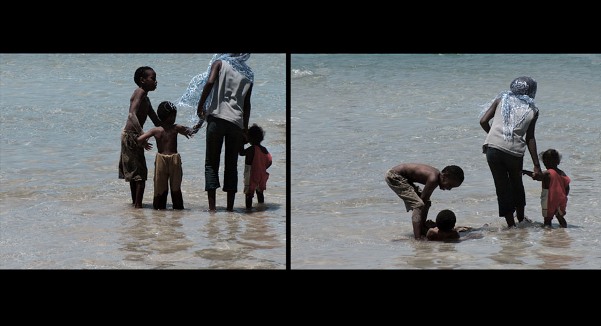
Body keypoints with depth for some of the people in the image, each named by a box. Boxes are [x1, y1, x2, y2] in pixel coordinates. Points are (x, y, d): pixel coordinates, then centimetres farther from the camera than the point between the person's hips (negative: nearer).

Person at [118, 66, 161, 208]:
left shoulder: (145, 98, 16)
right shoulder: (140, 93, -15)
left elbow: (156, 121, 20)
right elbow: (132, 115, -30)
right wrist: (142, 134, -41)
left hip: (131, 135, 10)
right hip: (131, 135, -10)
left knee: (134, 172, 18)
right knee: (140, 172, -8)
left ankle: (135, 202, 28)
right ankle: (138, 205, -8)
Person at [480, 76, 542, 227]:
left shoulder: (501, 100, 11)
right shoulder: (532, 110, 8)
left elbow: (483, 121, 5)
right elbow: (530, 138, 3)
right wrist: (536, 165, 6)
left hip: (493, 148, 0)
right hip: (515, 152, 0)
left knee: (502, 187, 10)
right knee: (517, 184, 24)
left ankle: (511, 224, 11)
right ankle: (521, 219, 36)